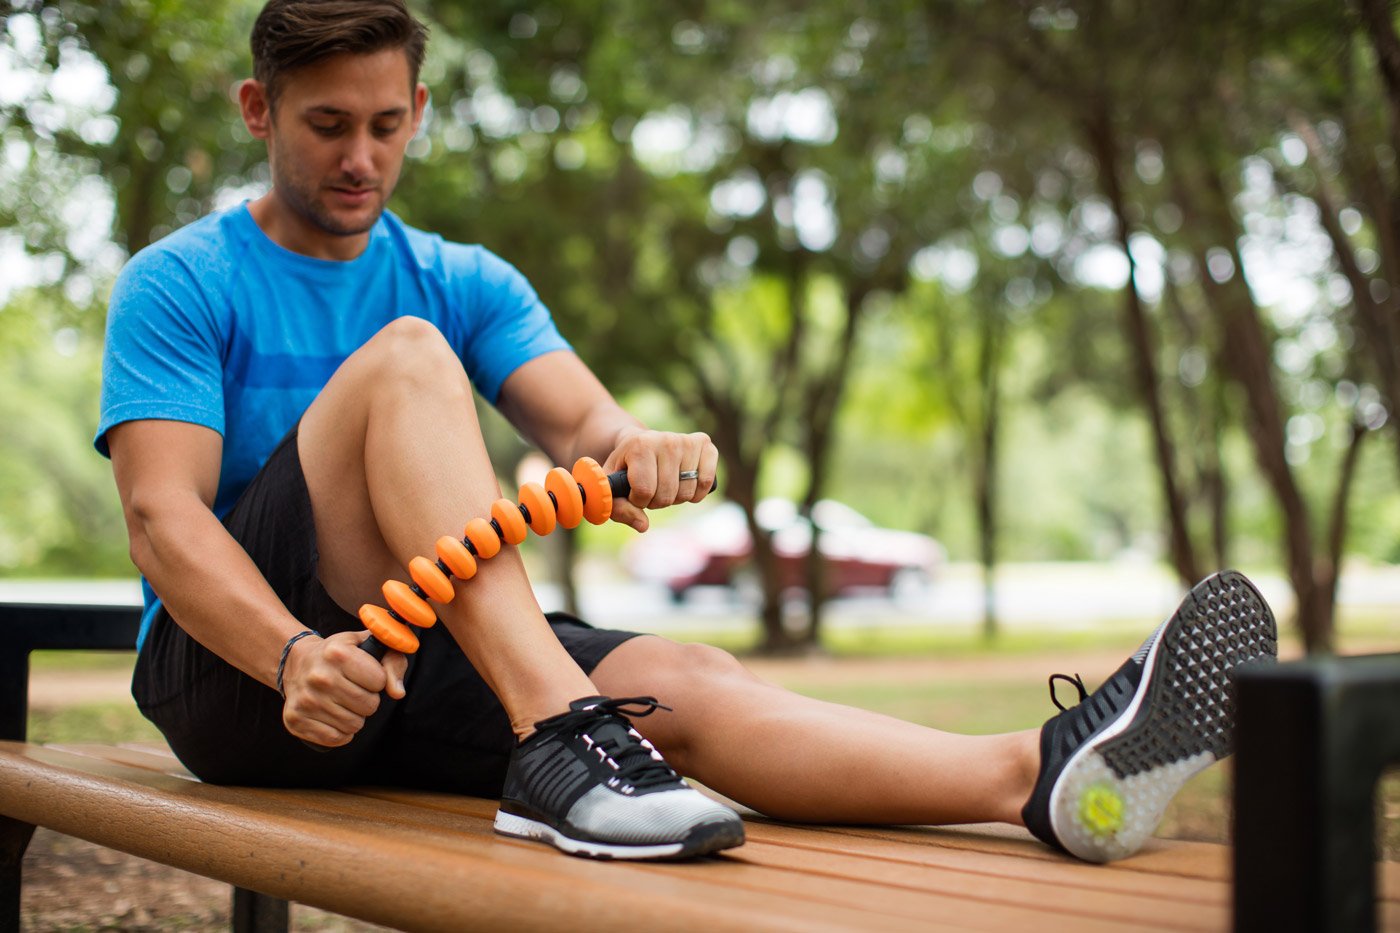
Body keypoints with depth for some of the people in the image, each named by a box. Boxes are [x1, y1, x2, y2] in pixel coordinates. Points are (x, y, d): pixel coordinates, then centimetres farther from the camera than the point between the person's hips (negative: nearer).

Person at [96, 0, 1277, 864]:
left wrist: (632, 449, -31)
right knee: (403, 356, -27)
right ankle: (558, 740, -42)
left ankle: (1042, 775, -43)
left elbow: (577, 420, -5)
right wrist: (295, 656, -33)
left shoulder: (463, 283, 13)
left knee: (684, 681, -25)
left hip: (434, 664, 4)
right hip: (238, 671, -4)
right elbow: (163, 517, -13)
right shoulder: (180, 285, 0)